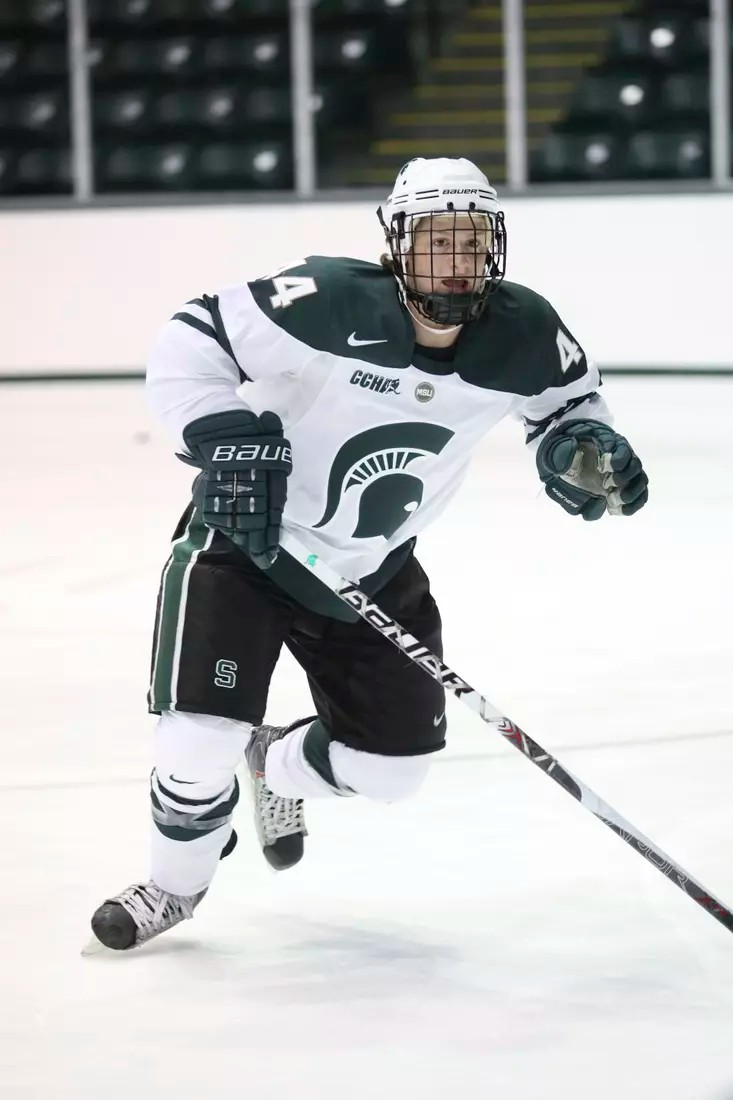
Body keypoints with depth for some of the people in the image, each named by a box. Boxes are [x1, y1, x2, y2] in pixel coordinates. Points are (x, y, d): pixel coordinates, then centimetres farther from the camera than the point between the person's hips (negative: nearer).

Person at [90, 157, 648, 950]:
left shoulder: (521, 335, -13)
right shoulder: (330, 303, -28)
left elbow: (567, 391, 8)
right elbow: (189, 343, -24)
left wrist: (584, 448, -13)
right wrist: (228, 438, -36)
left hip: (373, 571, 5)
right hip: (244, 540, -5)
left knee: (393, 765, 5)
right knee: (201, 737, -14)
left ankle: (276, 766, 41)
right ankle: (175, 884, 18)